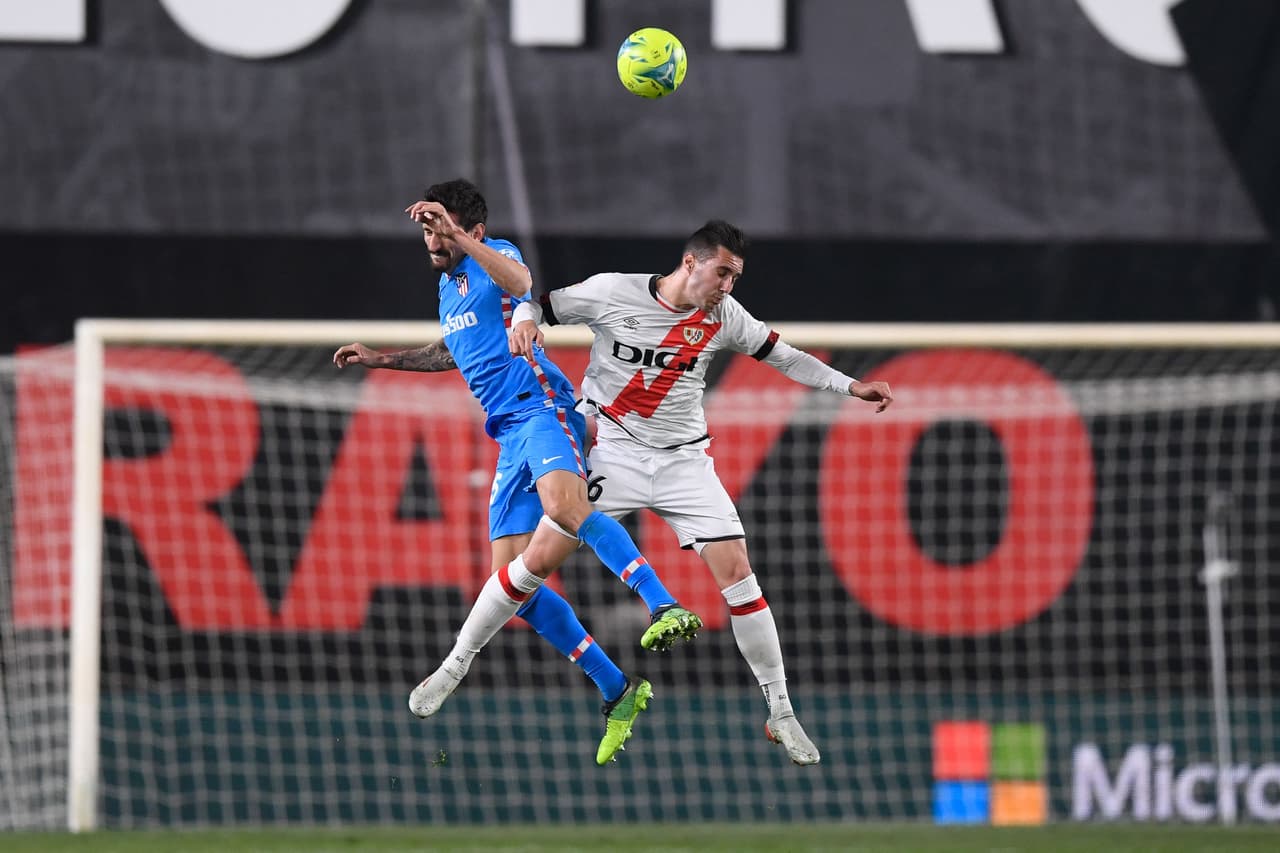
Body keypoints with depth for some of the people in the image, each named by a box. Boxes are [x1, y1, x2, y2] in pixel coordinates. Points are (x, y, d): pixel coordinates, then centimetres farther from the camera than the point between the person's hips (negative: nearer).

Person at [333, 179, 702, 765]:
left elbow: (521, 283, -28)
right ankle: (617, 693, 3)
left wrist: (458, 235, -34)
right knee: (515, 580, -2)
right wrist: (383, 359, 40)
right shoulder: (447, 284, 24)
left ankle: (666, 609, -49)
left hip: (541, 408, -9)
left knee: (564, 507, -39)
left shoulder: (495, 257, -2)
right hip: (509, 437, 9)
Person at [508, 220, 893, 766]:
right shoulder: (611, 293, -10)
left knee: (737, 573, -8)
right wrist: (524, 320, -21)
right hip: (610, 454, -2)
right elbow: (539, 304, 2)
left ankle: (781, 715, -1)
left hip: (684, 463, 2)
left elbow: (783, 357, 13)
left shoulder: (724, 317, -1)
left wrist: (852, 388, 8)